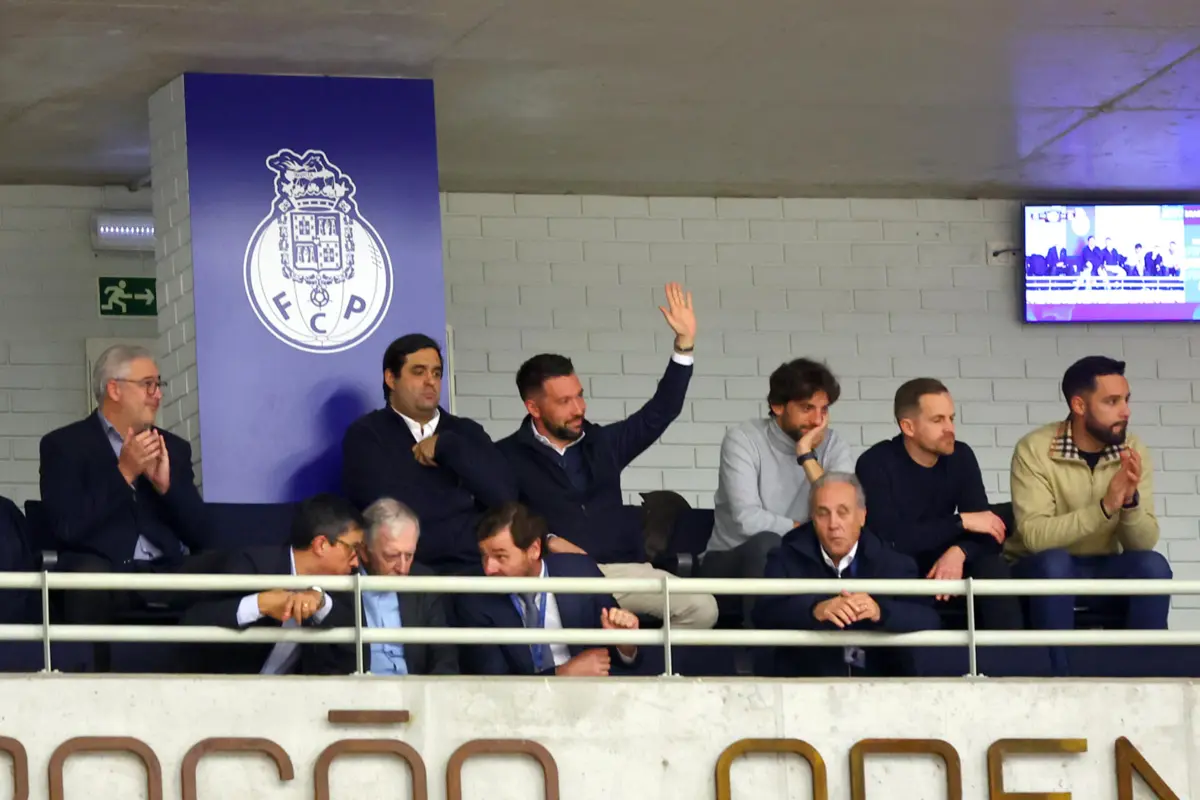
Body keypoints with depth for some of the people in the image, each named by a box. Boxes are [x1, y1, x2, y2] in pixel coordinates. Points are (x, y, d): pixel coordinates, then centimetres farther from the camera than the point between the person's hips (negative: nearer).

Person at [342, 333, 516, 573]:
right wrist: (475, 527, 2)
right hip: (411, 569, -4)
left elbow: (504, 493, 4)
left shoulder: (466, 432, 18)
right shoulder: (365, 435, 5)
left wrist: (447, 446, -1)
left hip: (479, 566, 4)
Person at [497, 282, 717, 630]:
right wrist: (546, 541, -14)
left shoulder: (601, 443, 20)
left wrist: (685, 343, 15)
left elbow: (659, 412, 21)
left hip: (622, 569, 5)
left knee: (702, 609, -21)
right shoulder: (508, 457, 6)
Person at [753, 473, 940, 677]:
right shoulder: (787, 560, 6)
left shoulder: (892, 563, 7)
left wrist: (880, 611, -26)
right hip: (806, 679, -1)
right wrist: (815, 610, -28)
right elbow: (763, 614, -9)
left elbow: (929, 620, -6)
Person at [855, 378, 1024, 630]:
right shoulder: (875, 464, -15)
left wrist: (959, 552, -29)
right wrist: (961, 522, -22)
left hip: (939, 570, 4)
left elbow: (985, 533, -5)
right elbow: (891, 538, -26)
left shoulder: (961, 457, 0)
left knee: (993, 568, -23)